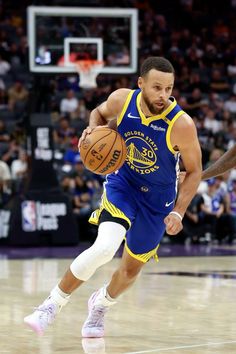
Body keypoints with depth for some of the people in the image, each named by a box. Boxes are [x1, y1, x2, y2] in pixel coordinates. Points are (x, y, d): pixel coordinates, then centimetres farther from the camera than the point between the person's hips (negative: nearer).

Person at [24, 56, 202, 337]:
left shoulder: (181, 124, -25)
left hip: (157, 198, 1)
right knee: (105, 247, -27)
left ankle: (101, 304, 47)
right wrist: (93, 128, -15)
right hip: (122, 183, 0)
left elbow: (194, 171, -11)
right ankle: (53, 303, -9)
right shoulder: (122, 100, -18)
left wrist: (178, 212, -21)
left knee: (132, 267, 13)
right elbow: (100, 112, 7)